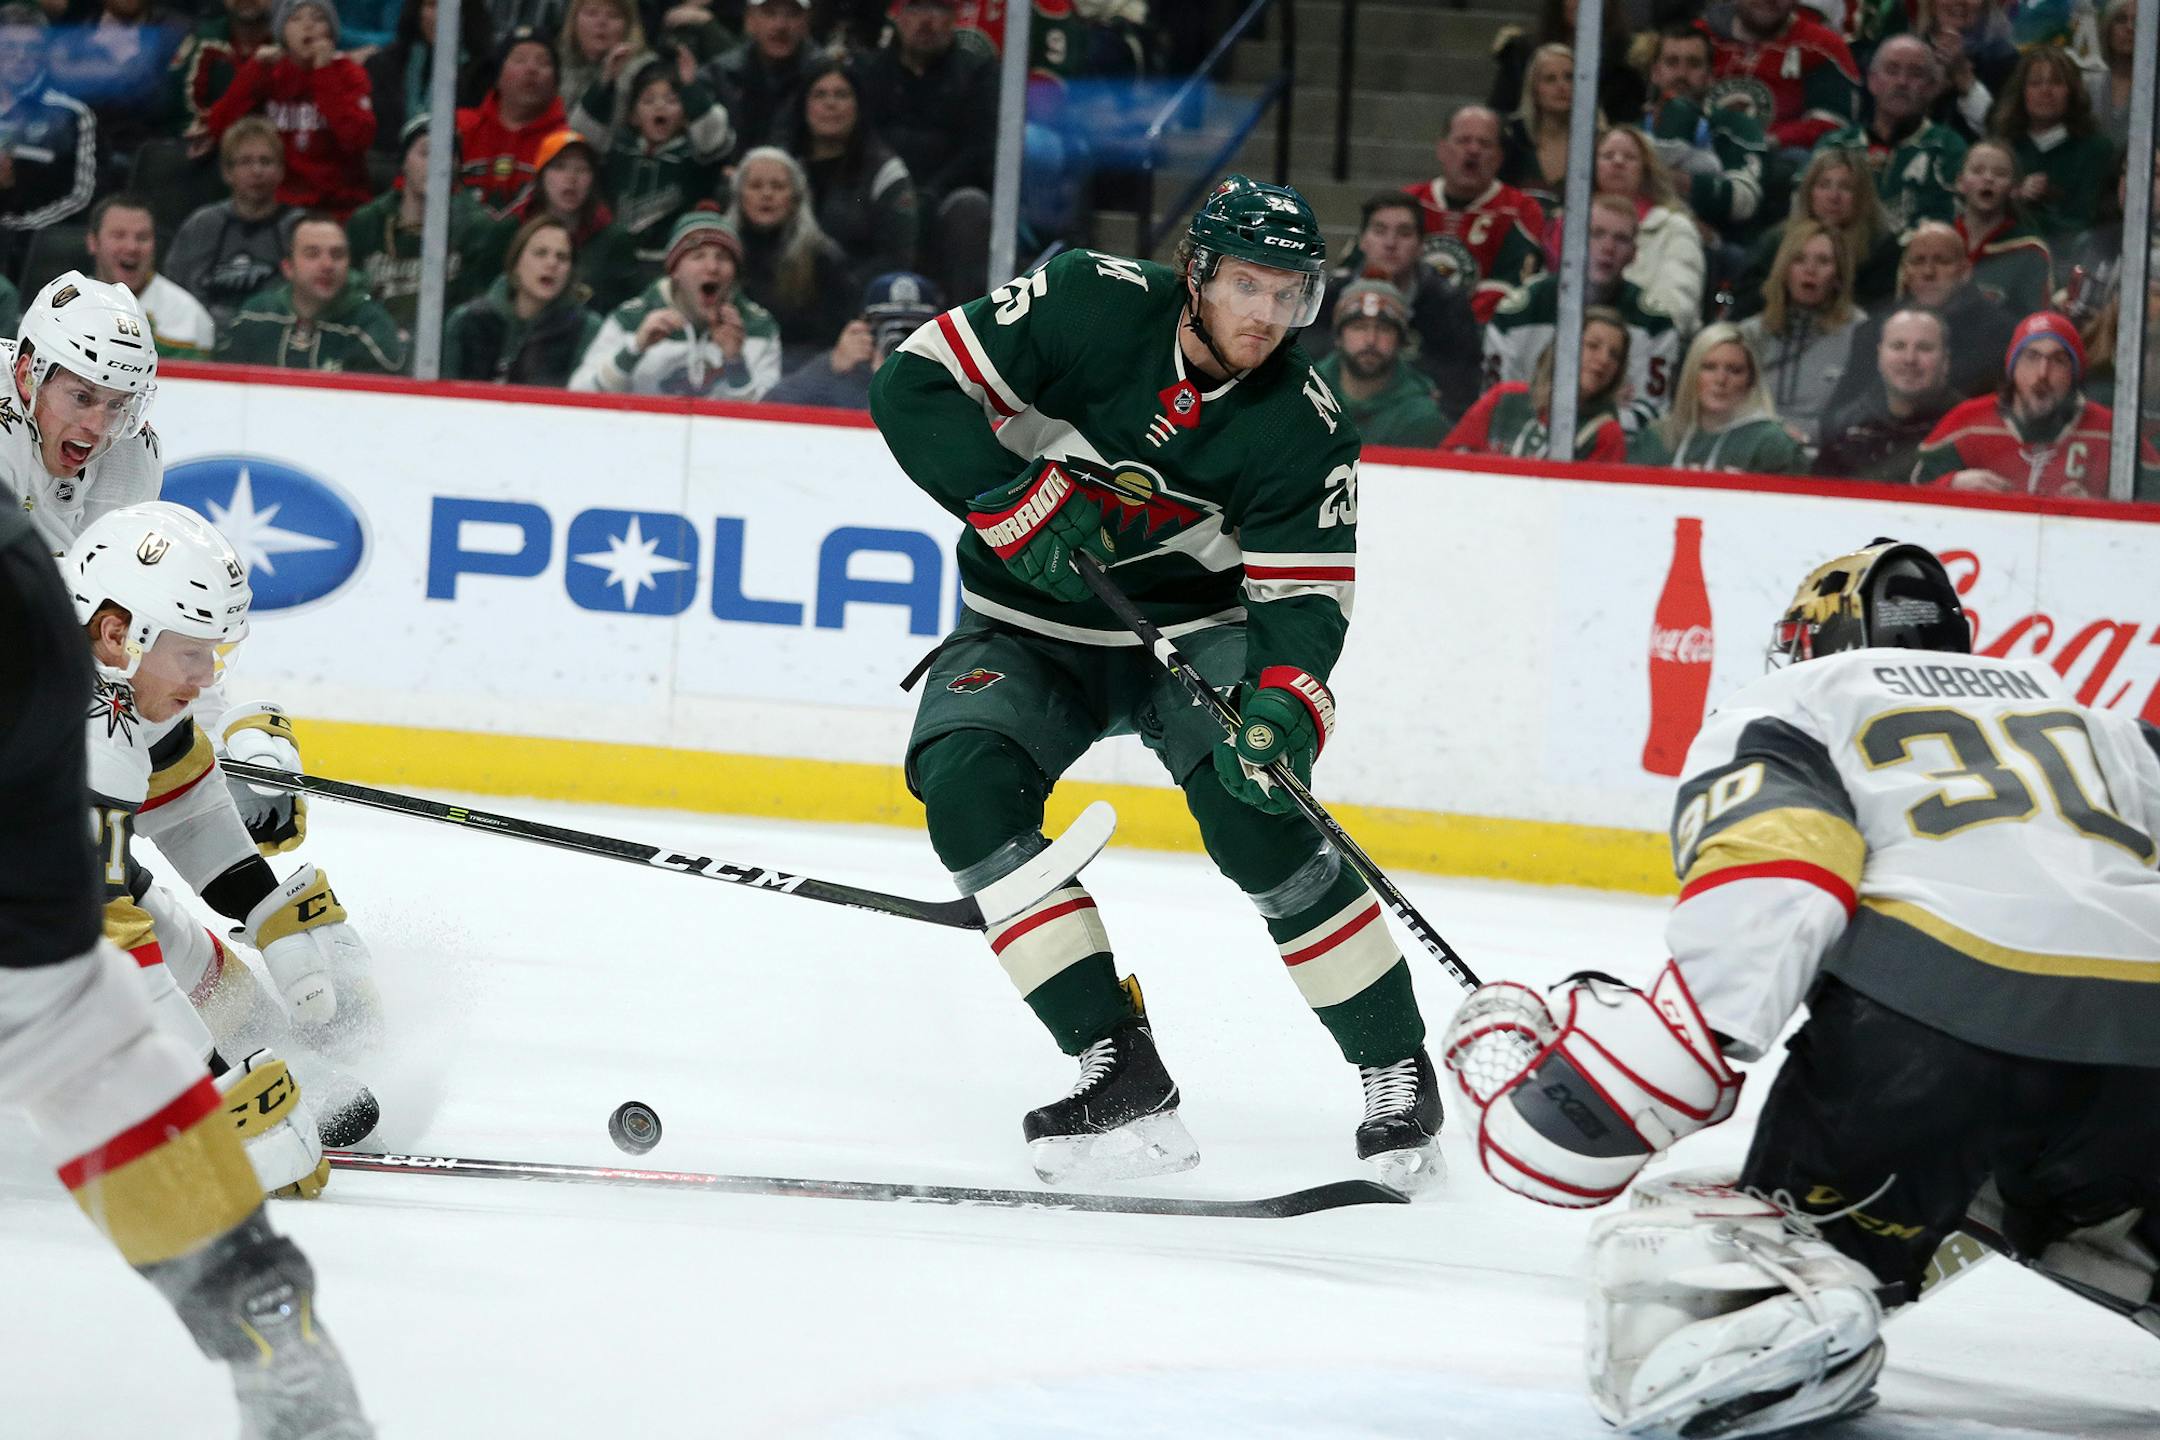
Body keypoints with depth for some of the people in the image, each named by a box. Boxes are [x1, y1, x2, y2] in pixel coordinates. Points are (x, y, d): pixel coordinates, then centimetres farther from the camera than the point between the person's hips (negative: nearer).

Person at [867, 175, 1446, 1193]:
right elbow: (915, 385, -18)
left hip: (1194, 628, -1)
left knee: (1256, 811, -25)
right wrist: (1020, 506, -29)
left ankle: (1398, 1072, -8)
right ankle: (1119, 1070, -24)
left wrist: (1285, 705, -35)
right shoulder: (1088, 306, -19)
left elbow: (1305, 595, -14)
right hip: (1028, 628, 1)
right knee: (966, 787, -25)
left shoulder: (1304, 428, -15)